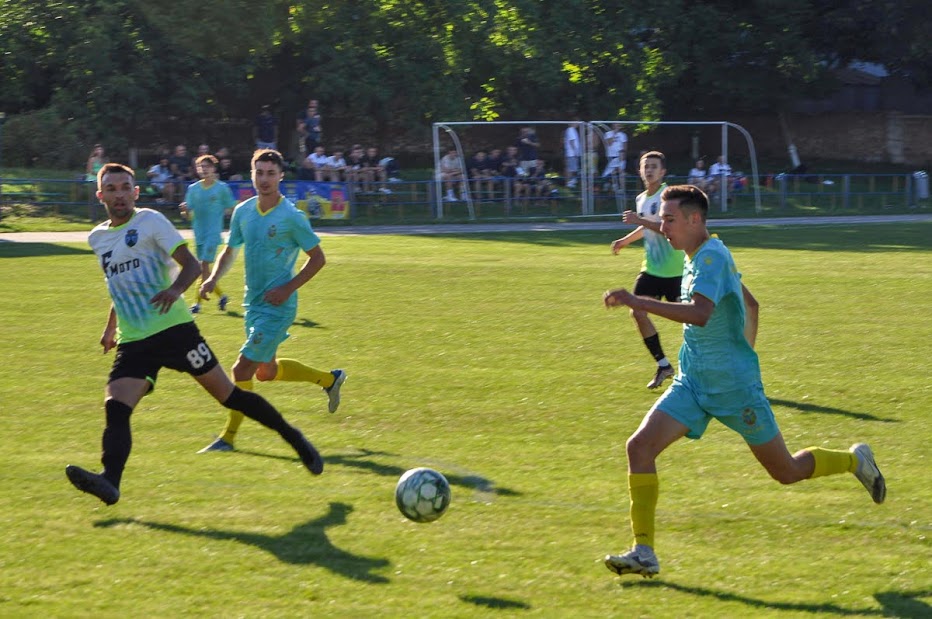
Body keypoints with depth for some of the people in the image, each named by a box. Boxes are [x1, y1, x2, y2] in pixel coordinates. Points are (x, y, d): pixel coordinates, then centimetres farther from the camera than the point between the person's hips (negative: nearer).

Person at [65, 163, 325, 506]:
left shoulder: (150, 221, -3)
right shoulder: (97, 238, 14)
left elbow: (191, 264, -10)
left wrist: (175, 289, -29)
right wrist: (111, 326, 29)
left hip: (174, 328, -5)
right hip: (132, 341, 5)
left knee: (228, 394, 0)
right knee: (115, 407, -19)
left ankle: (293, 438, 17)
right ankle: (109, 481, -35)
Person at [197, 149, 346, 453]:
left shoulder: (292, 217, -15)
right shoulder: (243, 211, 3)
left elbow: (317, 258, -7)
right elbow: (230, 251, 16)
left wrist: (288, 288, -17)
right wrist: (213, 278, -3)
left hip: (277, 306, -8)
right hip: (253, 303, 8)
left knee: (243, 369, -11)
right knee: (267, 371, 20)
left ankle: (228, 437, 3)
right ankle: (329, 379, 41)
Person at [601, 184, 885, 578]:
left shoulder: (712, 257, -19)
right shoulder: (700, 258, 11)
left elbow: (699, 313, -37)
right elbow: (750, 304, 24)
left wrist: (635, 302, -39)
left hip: (734, 386, -8)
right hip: (693, 383, 8)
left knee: (786, 472, 5)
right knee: (640, 446, -11)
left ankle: (855, 461, 32)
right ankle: (644, 552, -10)